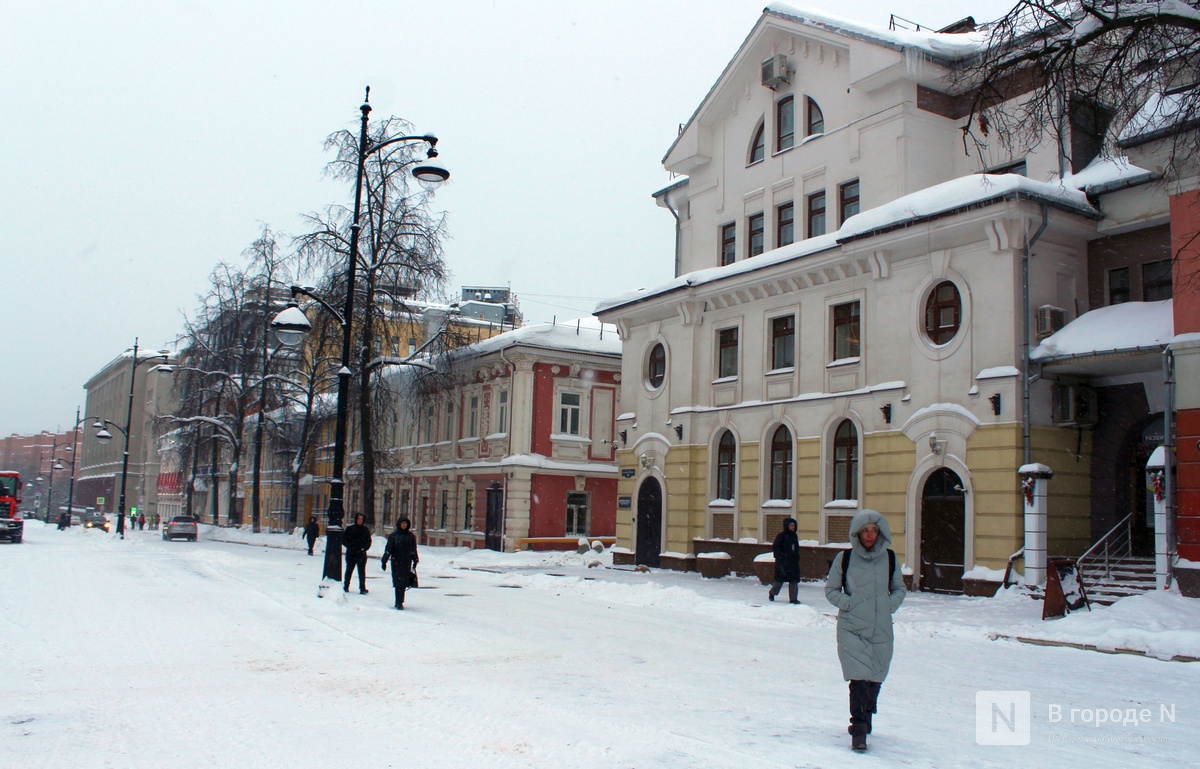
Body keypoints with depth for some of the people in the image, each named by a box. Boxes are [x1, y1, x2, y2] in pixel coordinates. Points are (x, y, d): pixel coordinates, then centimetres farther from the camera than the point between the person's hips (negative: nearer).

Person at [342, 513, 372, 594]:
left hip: (362, 554, 0)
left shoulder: (365, 529, 5)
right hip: (351, 554, 0)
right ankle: (346, 587, 23)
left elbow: (369, 541, 9)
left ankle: (362, 588, -3)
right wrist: (351, 547, -11)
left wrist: (364, 548, -8)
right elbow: (344, 540, 0)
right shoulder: (350, 528, 0)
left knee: (362, 572, -3)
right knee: (349, 570, 11)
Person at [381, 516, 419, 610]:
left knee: (404, 583, 2)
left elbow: (414, 550, 15)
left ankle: (399, 602, 11)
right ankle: (399, 603, -7)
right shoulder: (393, 535, 0)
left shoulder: (411, 536, 8)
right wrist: (384, 561, -2)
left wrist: (415, 561, 14)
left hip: (407, 563, 2)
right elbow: (388, 549, 1)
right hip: (396, 562, -2)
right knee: (399, 582, -8)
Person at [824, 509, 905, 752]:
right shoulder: (845, 558, -2)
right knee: (859, 676, -12)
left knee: (875, 678, 10)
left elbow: (899, 588, 17)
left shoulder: (889, 559, 5)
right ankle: (859, 729, -8)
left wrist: (889, 606, 0)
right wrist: (850, 604, -7)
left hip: (881, 630, 3)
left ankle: (864, 719, 31)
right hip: (852, 629, -3)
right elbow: (831, 589, 6)